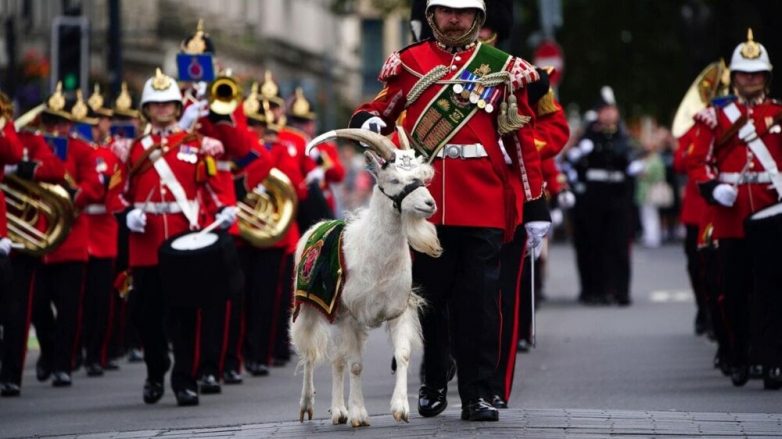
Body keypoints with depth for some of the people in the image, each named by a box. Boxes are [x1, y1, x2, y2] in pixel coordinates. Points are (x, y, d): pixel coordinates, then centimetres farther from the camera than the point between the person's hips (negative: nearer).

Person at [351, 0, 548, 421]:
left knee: (479, 302, -2)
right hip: (426, 206, 1)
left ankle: (478, 394, 2)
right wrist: (368, 122, -12)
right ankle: (433, 384, 21)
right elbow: (380, 110, 14)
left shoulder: (503, 68, 6)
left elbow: (522, 138, 5)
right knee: (430, 298, 8)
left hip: (483, 206, -1)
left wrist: (536, 208, 2)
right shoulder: (408, 63, 8)